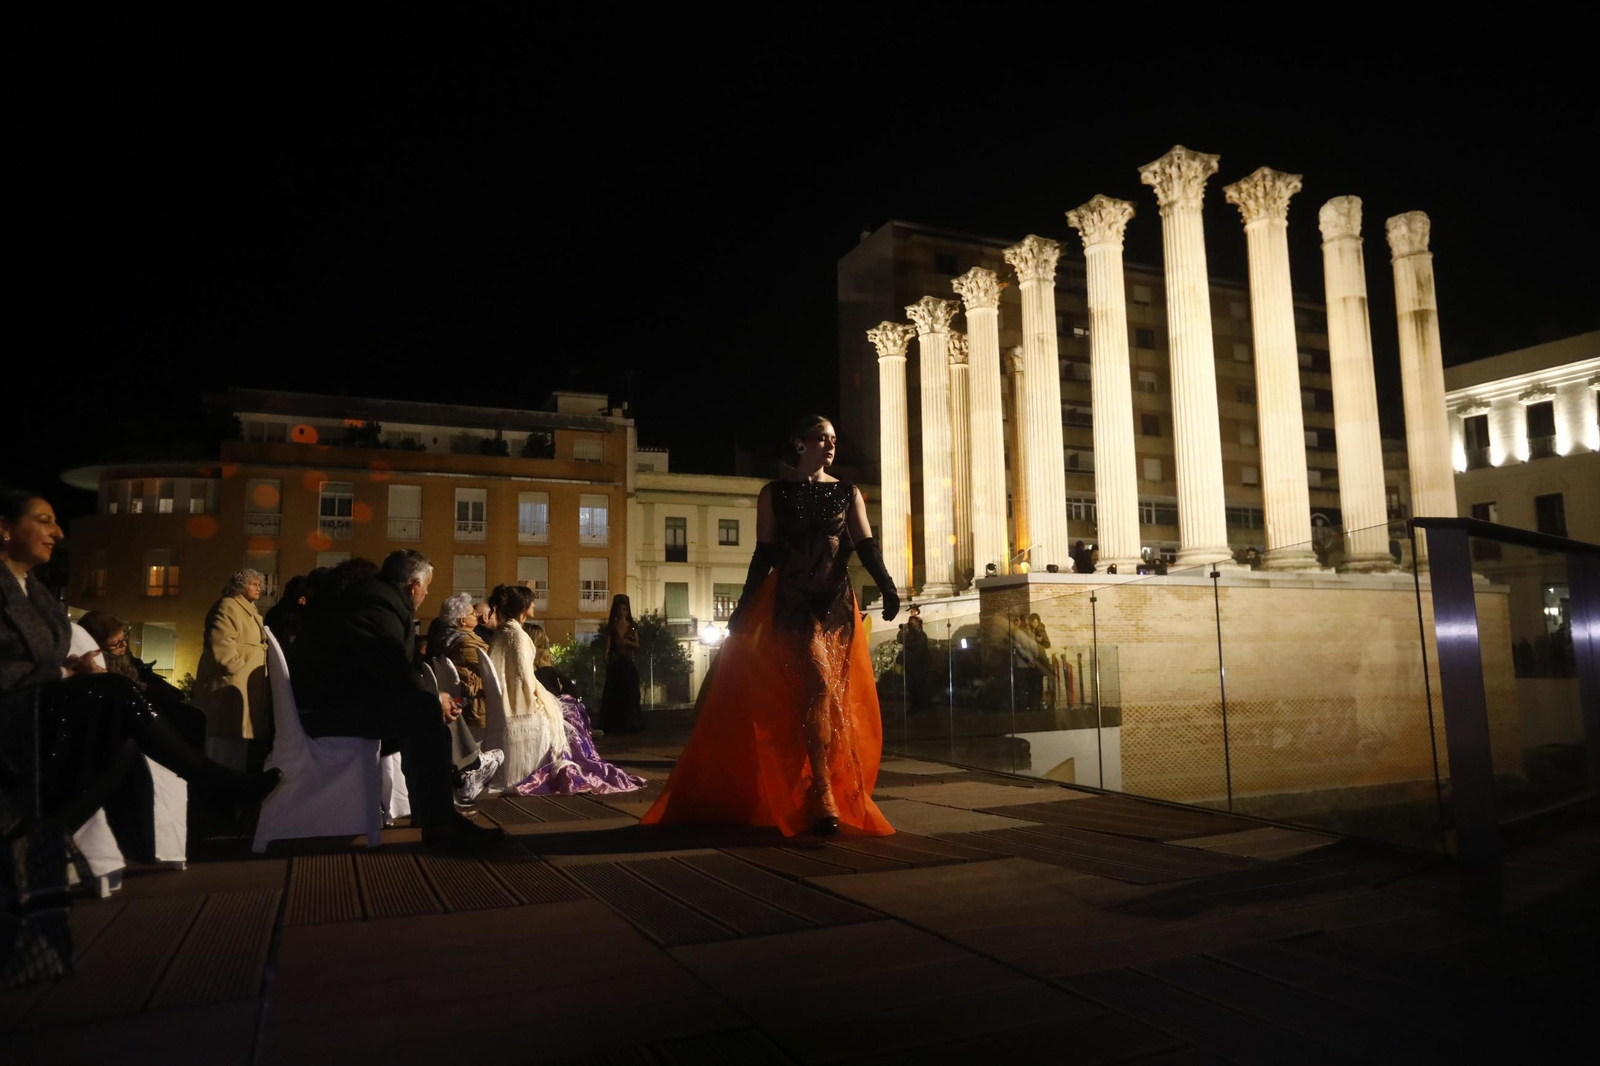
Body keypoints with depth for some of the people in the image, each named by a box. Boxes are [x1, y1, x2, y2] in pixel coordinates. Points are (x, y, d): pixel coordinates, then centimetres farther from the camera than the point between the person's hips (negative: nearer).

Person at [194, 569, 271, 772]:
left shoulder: (251, 611, 24)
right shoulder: (228, 606, -8)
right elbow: (221, 644, -21)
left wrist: (260, 676, 19)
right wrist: (240, 670, -22)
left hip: (244, 687, 10)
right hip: (230, 684, -10)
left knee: (237, 750, 14)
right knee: (224, 749, -8)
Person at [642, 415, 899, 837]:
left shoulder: (848, 493, 11)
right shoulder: (774, 494, 7)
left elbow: (865, 546, 0)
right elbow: (764, 555, 5)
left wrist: (887, 588, -17)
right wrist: (742, 611, -1)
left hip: (837, 604, 3)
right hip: (792, 601, -3)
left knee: (841, 699, 4)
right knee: (819, 685, -18)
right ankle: (822, 797, -11)